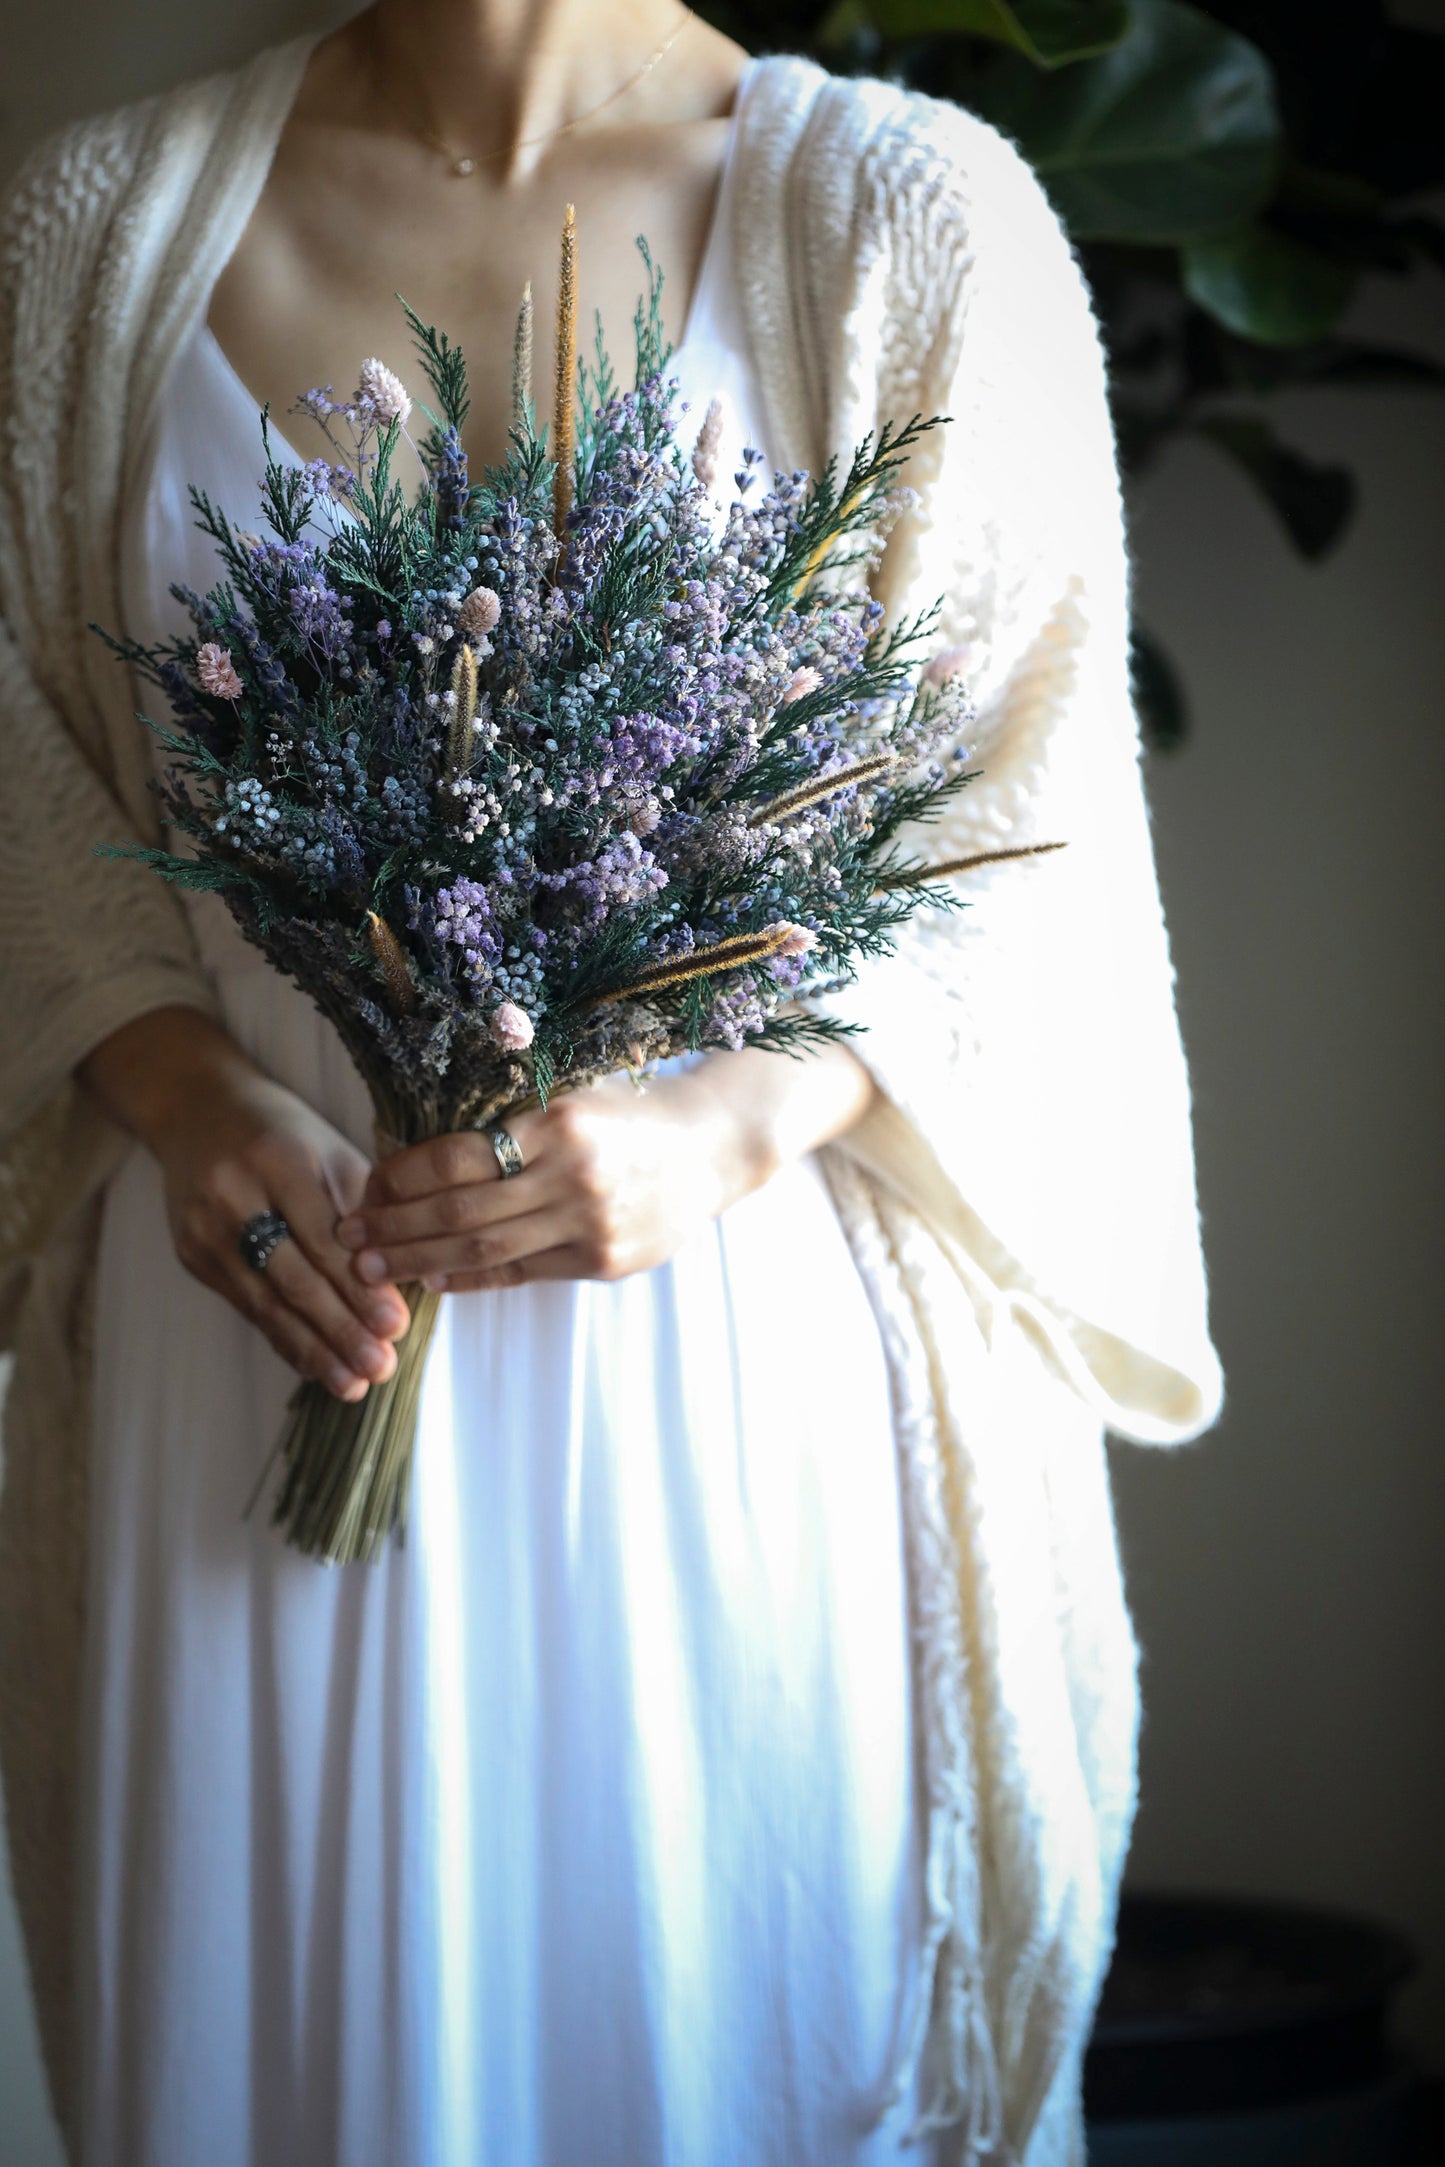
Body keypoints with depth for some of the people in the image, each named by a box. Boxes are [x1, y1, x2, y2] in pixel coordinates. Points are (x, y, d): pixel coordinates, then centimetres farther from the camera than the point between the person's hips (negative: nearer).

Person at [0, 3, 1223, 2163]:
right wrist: (179, 1089, -8)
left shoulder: (909, 213, -4)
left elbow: (1028, 805, -3)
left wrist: (740, 1118, -18)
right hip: (261, 1310, 2)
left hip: (725, 1323, -2)